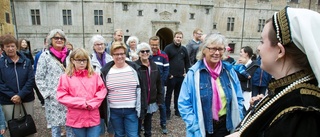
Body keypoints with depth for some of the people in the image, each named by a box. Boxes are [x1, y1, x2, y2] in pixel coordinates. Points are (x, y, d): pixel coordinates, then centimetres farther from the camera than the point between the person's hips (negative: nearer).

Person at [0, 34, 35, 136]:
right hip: (9, 101, -1)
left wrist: (20, 95, -14)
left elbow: (31, 80, -4)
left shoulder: (26, 61, 1)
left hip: (27, 99, 1)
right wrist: (12, 96, -15)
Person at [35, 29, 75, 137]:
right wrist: (47, 94, -7)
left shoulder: (70, 55, 6)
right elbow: (39, 78, -1)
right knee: (55, 124, 9)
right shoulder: (45, 56, -2)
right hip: (53, 98, -2)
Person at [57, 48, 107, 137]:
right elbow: (61, 96, -7)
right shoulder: (66, 77, -1)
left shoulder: (94, 75, 6)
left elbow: (102, 90, 2)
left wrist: (92, 104, -12)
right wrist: (82, 103, -13)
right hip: (76, 119, -1)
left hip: (93, 118, 1)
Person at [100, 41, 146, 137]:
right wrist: (104, 111, 4)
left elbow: (141, 89, 1)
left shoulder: (135, 69, -3)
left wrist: (142, 108, 1)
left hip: (131, 110, -1)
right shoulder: (106, 71, -2)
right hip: (114, 111, 1)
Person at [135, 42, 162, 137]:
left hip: (151, 101, 5)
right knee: (138, 123, 9)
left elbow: (158, 83, 9)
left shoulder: (154, 65, 5)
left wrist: (159, 98, 8)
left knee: (148, 122, 21)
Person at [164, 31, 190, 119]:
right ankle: (167, 112, 15)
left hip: (181, 76, 5)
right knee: (169, 94, 5)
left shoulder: (184, 49, 10)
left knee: (178, 94, 15)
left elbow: (187, 62, 15)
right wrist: (168, 74, -13)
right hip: (171, 76, -4)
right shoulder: (168, 48, -6)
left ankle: (177, 110, 28)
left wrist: (186, 72, 4)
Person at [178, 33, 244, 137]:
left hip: (225, 125, 3)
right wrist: (195, 127, -16)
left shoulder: (229, 71, -2)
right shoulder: (194, 73, -13)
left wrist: (238, 123, 1)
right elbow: (184, 103, -11)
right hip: (202, 127, -3)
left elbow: (238, 99, 7)